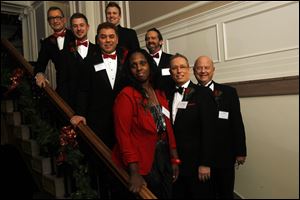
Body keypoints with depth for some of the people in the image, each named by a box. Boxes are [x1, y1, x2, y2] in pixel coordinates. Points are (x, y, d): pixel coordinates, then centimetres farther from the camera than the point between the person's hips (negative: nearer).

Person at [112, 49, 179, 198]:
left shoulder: (160, 94, 7)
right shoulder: (126, 95, -14)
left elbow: (168, 128, 8)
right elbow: (123, 135, -18)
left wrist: (174, 159, 5)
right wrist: (134, 173, -21)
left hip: (164, 161, 7)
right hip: (142, 165, -6)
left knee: (166, 195, 19)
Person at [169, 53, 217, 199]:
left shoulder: (202, 93, -7)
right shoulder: (169, 96, 9)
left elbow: (208, 130, -12)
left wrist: (205, 163, -15)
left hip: (196, 162, -4)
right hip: (175, 162, 5)